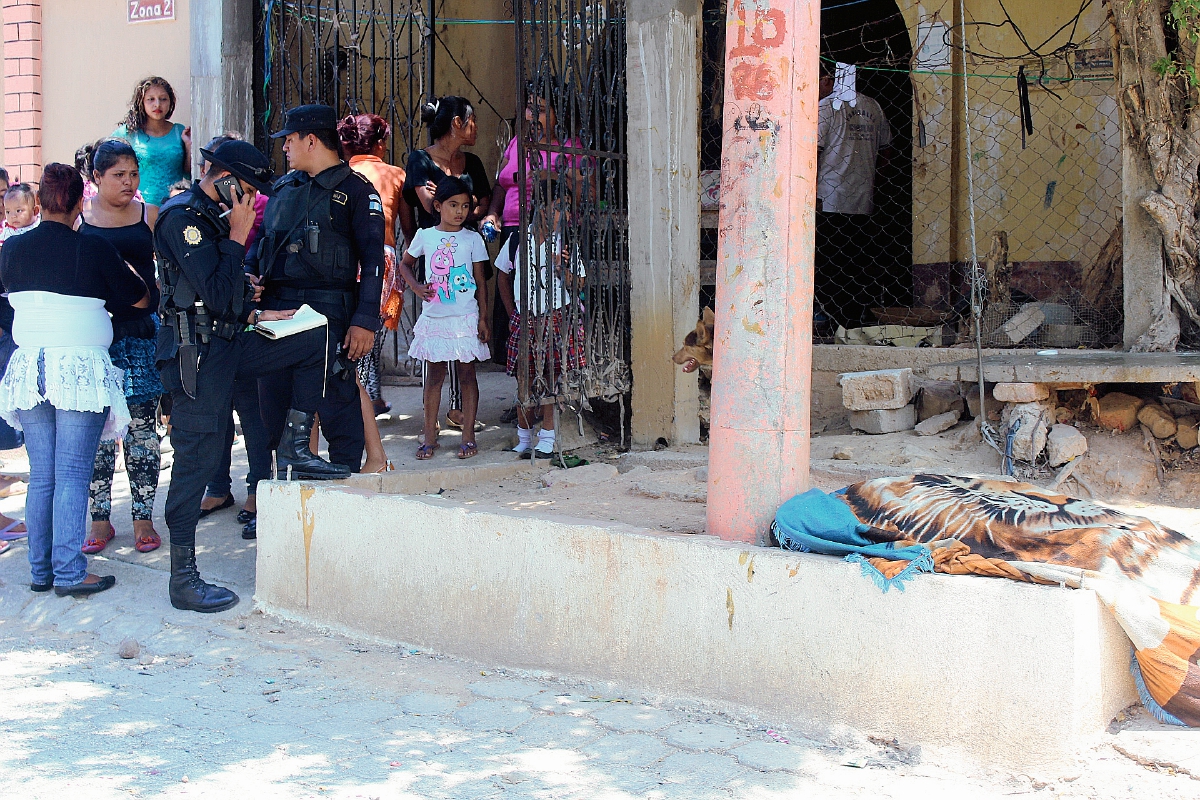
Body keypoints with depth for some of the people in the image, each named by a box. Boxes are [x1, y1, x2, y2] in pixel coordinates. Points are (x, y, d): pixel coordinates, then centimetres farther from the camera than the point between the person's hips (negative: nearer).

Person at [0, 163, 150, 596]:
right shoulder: (94, 248, -8)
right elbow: (140, 299, 3)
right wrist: (125, 270, 22)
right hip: (81, 366, -4)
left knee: (41, 474, 11)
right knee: (73, 474, -2)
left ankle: (40, 570, 14)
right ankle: (69, 572, -4)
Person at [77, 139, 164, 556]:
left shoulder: (149, 216, 6)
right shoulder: (77, 217, 5)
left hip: (142, 329, 0)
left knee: (141, 422, 1)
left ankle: (143, 517, 10)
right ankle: (100, 518, 12)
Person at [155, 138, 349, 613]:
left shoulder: (213, 216, 16)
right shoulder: (182, 218, -14)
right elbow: (216, 296, -22)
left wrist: (255, 315, 13)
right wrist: (237, 238, -14)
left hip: (227, 344, 9)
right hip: (197, 354, -9)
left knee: (317, 342, 3)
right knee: (197, 459, -5)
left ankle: (293, 453, 6)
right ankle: (183, 581, 2)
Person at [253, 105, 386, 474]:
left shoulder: (356, 190, -1)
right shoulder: (284, 188, 19)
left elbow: (372, 260, -6)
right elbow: (262, 242, 24)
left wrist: (365, 321, -15)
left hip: (328, 309, -6)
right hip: (276, 308, 6)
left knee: (336, 399, -4)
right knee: (274, 401, 8)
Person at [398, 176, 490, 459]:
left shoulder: (472, 239, 1)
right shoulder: (425, 236, 4)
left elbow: (480, 282, 3)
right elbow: (404, 264, 19)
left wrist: (483, 318, -3)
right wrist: (416, 287, 1)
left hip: (466, 318, -1)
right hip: (434, 317, 1)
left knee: (467, 374, 3)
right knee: (435, 374, 7)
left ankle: (468, 436, 9)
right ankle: (430, 436, 13)